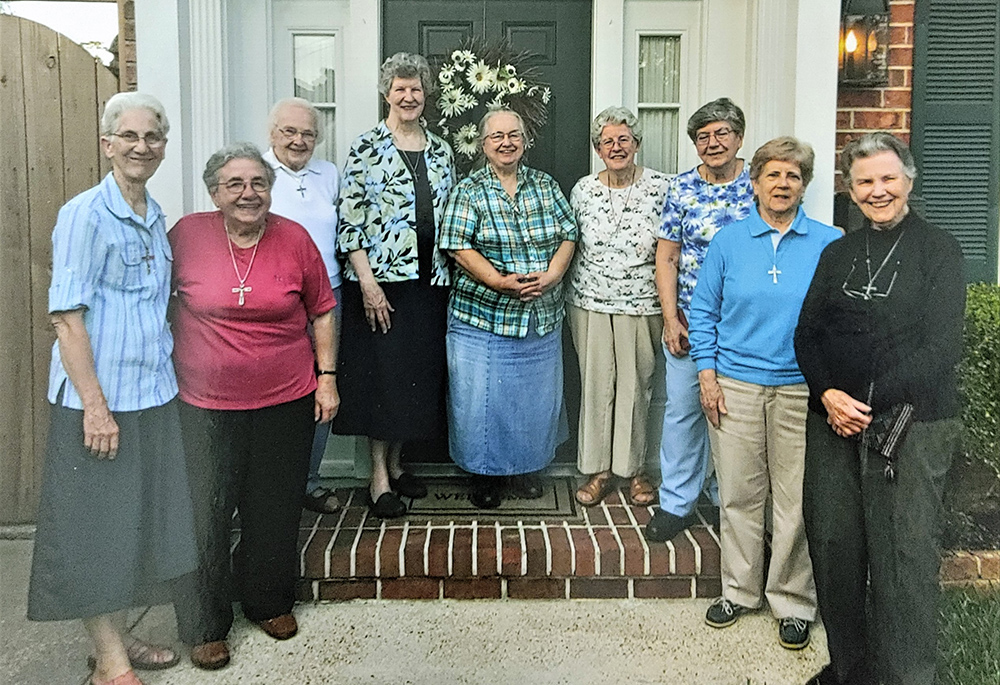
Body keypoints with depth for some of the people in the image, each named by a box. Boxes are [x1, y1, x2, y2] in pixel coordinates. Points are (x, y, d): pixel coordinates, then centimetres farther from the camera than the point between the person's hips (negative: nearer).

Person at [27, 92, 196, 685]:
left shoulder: (155, 217, 10)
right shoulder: (85, 215, -12)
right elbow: (67, 318, -15)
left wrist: (168, 379, 14)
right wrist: (95, 405, -19)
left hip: (154, 396, 7)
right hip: (98, 402, -7)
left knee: (136, 523, 15)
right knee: (96, 530, 4)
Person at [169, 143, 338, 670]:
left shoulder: (294, 239, -2)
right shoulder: (188, 234, -4)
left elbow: (321, 311, 7)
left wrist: (327, 376, 3)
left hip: (286, 400, 1)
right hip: (206, 404, -1)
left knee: (275, 512, 13)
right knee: (205, 516, 5)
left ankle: (270, 602, 37)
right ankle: (204, 626, 25)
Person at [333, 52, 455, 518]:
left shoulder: (440, 151, 12)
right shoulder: (366, 148, -3)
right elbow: (350, 221, -8)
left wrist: (450, 275, 9)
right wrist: (367, 282, -15)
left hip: (429, 281, 5)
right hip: (380, 279, -5)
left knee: (420, 372, 9)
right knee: (382, 372, -2)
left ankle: (395, 463, 25)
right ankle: (379, 476, 10)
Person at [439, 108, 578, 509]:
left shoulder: (545, 186, 9)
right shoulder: (469, 191, -2)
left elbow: (568, 235, 7)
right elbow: (458, 246, -11)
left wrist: (551, 275, -11)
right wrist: (501, 282, -21)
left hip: (542, 317, 4)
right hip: (483, 316, -3)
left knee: (536, 395, 13)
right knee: (482, 396, 2)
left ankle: (526, 468, 31)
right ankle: (484, 473, 21)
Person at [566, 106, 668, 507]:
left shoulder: (659, 187, -2)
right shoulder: (583, 190, 5)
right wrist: (570, 296, 9)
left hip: (640, 305, -1)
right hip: (590, 303, 2)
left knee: (636, 384, 5)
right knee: (595, 383, 5)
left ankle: (633, 468, 20)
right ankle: (599, 470, 18)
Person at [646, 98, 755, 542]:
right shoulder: (682, 188, 3)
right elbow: (666, 258, 3)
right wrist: (671, 319, -5)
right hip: (688, 322, 1)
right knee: (682, 409, 6)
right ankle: (676, 503, 19)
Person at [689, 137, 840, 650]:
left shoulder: (829, 244, 2)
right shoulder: (729, 240, 5)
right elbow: (703, 310, 7)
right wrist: (707, 373, 0)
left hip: (801, 389, -1)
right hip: (735, 385, 1)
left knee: (796, 499, 4)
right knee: (739, 493, 8)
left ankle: (793, 601, 22)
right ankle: (739, 589, 27)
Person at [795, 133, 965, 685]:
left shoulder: (938, 250, 2)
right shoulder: (837, 254, 15)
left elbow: (942, 346, -7)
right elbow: (807, 334, 10)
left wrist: (869, 404, -14)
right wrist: (828, 395, -8)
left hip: (912, 425, -4)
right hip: (833, 421, 4)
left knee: (904, 560, -2)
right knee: (833, 549, 7)